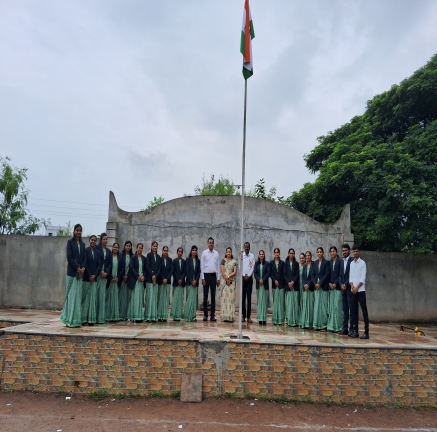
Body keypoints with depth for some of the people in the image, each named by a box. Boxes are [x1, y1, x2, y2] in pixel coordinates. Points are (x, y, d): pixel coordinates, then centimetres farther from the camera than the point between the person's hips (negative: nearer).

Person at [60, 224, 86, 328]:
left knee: (78, 295, 6)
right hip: (72, 272, -5)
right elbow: (69, 257, -8)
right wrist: (77, 268, -13)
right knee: (71, 295, -3)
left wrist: (82, 269, -6)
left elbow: (84, 258, 10)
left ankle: (76, 319, 10)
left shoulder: (82, 244, 14)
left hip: (80, 272, 5)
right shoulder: (70, 242, 0)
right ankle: (70, 320, 3)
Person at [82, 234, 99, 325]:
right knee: (85, 297, 1)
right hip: (86, 277, -4)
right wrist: (89, 275, -9)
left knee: (93, 297, 3)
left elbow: (98, 265, 7)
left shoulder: (97, 252, 9)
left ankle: (91, 319, 5)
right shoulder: (85, 250, -3)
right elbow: (84, 264, -7)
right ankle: (83, 318, 7)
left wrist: (94, 275, -6)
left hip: (94, 278, 4)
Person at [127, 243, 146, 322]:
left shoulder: (144, 258, 12)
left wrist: (143, 276, -5)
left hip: (142, 280, 4)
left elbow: (145, 269, 12)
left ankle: (140, 316, 6)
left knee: (140, 297, 3)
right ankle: (135, 316, -3)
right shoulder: (133, 257, -1)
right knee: (135, 297, -5)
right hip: (134, 279, -4)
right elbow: (131, 268, -7)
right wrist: (138, 276, -13)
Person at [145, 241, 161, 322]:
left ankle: (154, 316, 6)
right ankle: (148, 316, -2)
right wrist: (152, 275, -12)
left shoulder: (158, 257, 14)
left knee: (155, 297, 3)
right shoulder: (149, 255, 2)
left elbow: (159, 268, 9)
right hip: (149, 279, -4)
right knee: (149, 296, -6)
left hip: (156, 279, 4)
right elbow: (147, 266, -6)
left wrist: (155, 276, -6)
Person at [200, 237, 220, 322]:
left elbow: (218, 266, 6)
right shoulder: (204, 253, -1)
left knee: (213, 296, 6)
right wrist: (203, 278, -6)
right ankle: (205, 315, 9)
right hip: (206, 275, -2)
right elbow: (202, 266, -1)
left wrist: (218, 278, 3)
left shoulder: (216, 253, 4)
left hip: (213, 276, 2)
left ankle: (213, 315, 12)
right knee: (205, 296, 3)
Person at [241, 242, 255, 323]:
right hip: (243, 277, 1)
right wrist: (244, 275, -7)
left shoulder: (252, 256, 1)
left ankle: (248, 316, 0)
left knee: (249, 297, -1)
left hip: (249, 278, -1)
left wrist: (248, 275, -9)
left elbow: (253, 267, -1)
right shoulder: (241, 255, 3)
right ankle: (243, 315, 7)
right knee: (243, 297, 2)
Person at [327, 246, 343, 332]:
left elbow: (341, 274, -7)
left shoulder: (340, 261, -3)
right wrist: (329, 283, -2)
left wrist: (335, 283, -11)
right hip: (331, 286, 5)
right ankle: (331, 325, 11)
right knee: (331, 306, 6)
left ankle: (338, 326, 1)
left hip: (337, 286, -5)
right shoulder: (329, 262, 13)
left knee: (337, 306, -5)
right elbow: (328, 274, 12)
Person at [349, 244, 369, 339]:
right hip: (353, 290, 5)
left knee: (364, 311, -5)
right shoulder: (351, 263, 13)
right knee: (355, 311, 7)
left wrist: (357, 288, -11)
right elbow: (350, 276, 12)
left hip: (360, 290, -5)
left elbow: (363, 278, -8)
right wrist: (352, 286, -4)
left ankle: (366, 332, -4)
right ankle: (355, 331, 12)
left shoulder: (362, 263, -3)